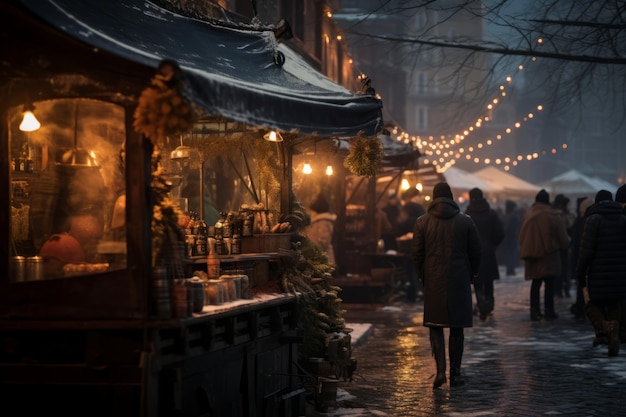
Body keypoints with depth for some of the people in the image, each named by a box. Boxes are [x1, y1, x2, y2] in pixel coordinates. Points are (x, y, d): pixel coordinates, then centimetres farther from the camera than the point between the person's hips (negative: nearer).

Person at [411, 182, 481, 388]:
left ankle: (440, 370, -9)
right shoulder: (466, 221, 0)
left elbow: (416, 253, 0)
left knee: (435, 326, 6)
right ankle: (455, 373, 9)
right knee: (456, 328, 7)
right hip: (459, 281, 0)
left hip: (433, 282, 0)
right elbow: (475, 251, 2)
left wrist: (423, 276, 12)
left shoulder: (422, 222, -1)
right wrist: (471, 274, 14)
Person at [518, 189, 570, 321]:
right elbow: (563, 237, -4)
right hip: (549, 255, -4)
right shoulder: (553, 216, -9)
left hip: (533, 254, 4)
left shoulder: (529, 214, 3)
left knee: (536, 283, 10)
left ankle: (535, 311, 7)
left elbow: (522, 236, 8)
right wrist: (565, 244, 16)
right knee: (549, 283, 3)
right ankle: (549, 311, 2)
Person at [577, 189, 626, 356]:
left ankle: (603, 328, -16)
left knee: (592, 304, 9)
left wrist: (580, 272, -4)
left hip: (598, 274, -4)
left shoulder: (594, 220, -8)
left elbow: (587, 250, -12)